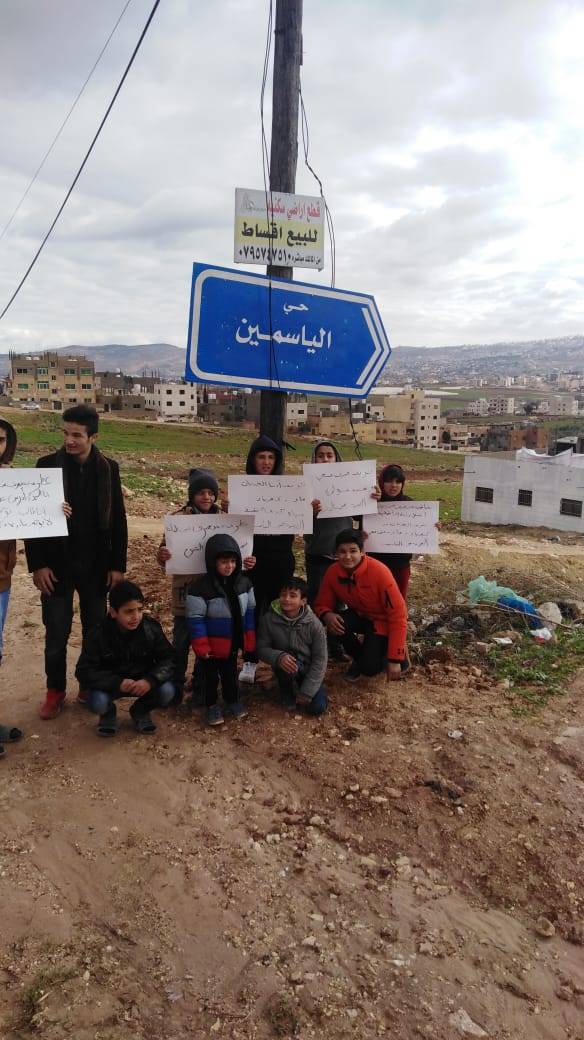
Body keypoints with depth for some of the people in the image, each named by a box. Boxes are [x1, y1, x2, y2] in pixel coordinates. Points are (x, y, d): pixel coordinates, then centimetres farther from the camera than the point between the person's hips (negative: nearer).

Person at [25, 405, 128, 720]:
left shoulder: (108, 468, -1)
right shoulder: (47, 465, -5)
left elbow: (118, 519, 2)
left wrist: (118, 564, -2)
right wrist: (37, 564, -10)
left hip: (96, 565, 1)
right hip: (57, 564, -1)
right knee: (56, 634, 6)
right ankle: (55, 691, 25)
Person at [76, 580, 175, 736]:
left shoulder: (151, 629, -14)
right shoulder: (98, 635, -18)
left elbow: (169, 659, -11)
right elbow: (84, 671, -19)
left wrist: (150, 680, -31)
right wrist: (118, 683, -32)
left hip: (143, 682, 2)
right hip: (111, 684, -1)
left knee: (167, 691, -25)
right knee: (97, 702, -31)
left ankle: (140, 711, 9)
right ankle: (109, 713, 8)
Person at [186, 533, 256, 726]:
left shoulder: (244, 583, -6)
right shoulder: (200, 587, -23)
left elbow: (249, 612, 3)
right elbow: (196, 620, -18)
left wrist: (249, 642, 4)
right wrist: (201, 647, -18)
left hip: (233, 643, 4)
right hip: (212, 644, -4)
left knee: (230, 673, 21)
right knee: (210, 676, 14)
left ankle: (232, 700, 41)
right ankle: (212, 705, 33)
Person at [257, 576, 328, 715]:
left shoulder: (314, 624, -19)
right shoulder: (269, 619, -18)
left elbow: (319, 660, -13)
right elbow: (261, 648, -10)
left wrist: (306, 691, -17)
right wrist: (279, 657, -33)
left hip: (308, 669, 1)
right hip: (286, 668, 0)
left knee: (317, 707, -16)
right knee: (287, 664, -35)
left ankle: (299, 690, 17)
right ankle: (287, 693, -2)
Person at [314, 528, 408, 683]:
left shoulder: (379, 572, -29)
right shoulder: (332, 572, -16)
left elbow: (398, 615, -26)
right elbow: (322, 605, -2)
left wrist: (395, 659, -26)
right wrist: (327, 615, -30)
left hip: (383, 621, -5)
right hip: (359, 615, 5)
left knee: (370, 668, -24)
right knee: (337, 624, -28)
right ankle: (359, 658, 3)